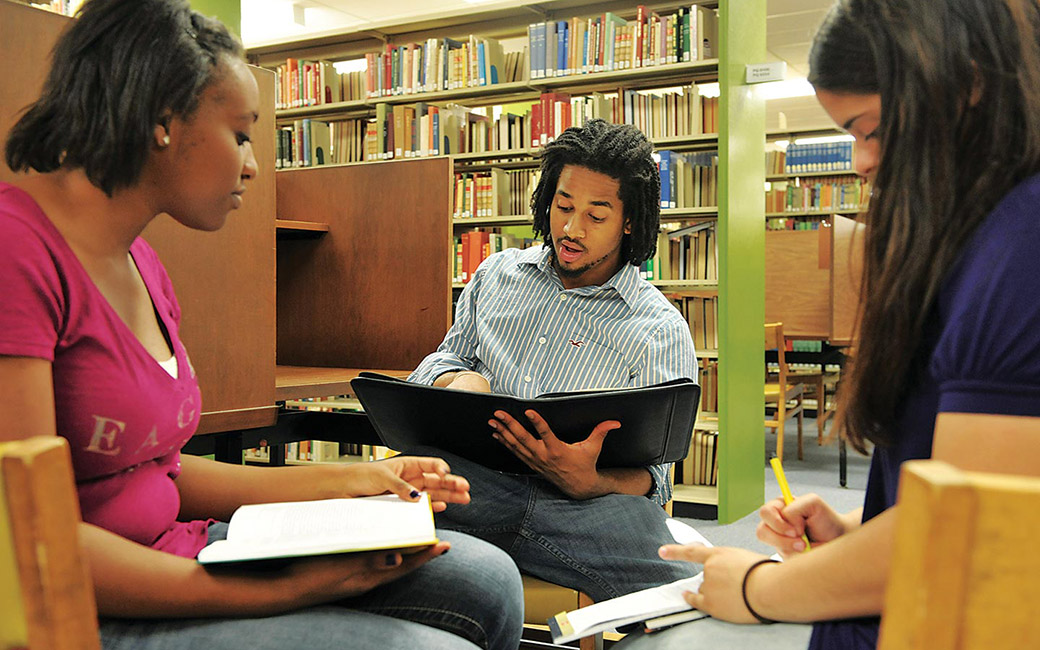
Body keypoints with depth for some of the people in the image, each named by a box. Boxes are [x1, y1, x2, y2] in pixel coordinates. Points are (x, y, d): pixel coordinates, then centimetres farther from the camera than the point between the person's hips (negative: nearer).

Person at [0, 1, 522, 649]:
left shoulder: (142, 264, 10)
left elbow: (159, 467, 12)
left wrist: (353, 479, 9)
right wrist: (284, 590, -23)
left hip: (178, 557, 9)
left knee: (484, 579, 2)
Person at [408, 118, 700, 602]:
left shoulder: (661, 331, 7)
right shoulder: (497, 272, 20)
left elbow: (648, 475, 2)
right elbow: (444, 358, 27)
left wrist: (587, 482, -23)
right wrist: (455, 381, 0)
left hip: (573, 501, -4)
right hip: (463, 469, 5)